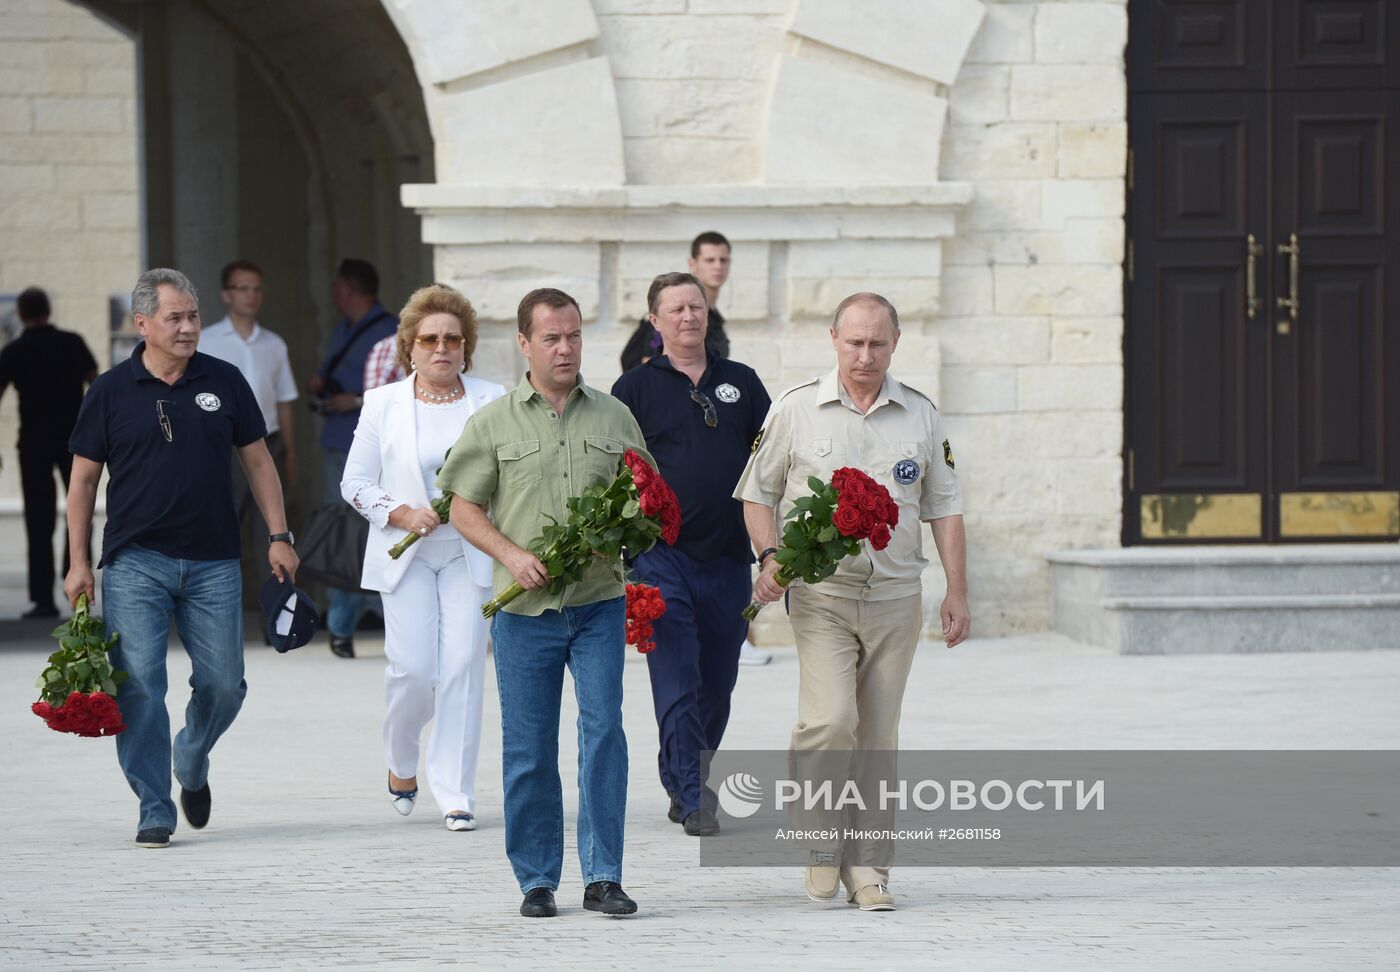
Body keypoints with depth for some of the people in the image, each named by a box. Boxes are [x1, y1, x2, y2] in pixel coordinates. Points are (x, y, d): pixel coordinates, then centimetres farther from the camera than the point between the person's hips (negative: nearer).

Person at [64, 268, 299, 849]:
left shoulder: (224, 382, 6)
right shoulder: (111, 392, 1)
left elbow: (257, 461, 13)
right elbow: (83, 479, 5)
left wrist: (278, 536, 6)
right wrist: (78, 563, 0)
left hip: (212, 562, 2)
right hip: (135, 564, -2)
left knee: (223, 684, 2)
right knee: (139, 690, -7)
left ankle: (192, 765, 31)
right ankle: (155, 812, -1)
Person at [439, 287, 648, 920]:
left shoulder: (614, 417, 10)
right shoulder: (494, 423, 5)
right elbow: (463, 507, 5)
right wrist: (512, 555, -10)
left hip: (599, 603, 1)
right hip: (525, 608, -1)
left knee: (603, 731, -9)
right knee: (528, 749, 2)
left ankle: (602, 876, -4)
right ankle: (537, 880, 12)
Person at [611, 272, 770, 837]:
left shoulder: (741, 384, 12)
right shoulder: (636, 389, 3)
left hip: (729, 557, 4)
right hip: (663, 554, -4)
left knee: (717, 685, 9)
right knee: (677, 684, -10)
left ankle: (682, 782, 24)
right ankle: (693, 799, -11)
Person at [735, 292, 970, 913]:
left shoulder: (921, 416, 8)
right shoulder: (796, 409, 2)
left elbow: (944, 506, 13)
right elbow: (758, 492, 8)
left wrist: (957, 592, 8)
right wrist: (769, 557, -8)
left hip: (895, 596, 2)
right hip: (821, 589, -2)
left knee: (878, 737, 4)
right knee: (829, 719, -18)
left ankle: (867, 867, 12)